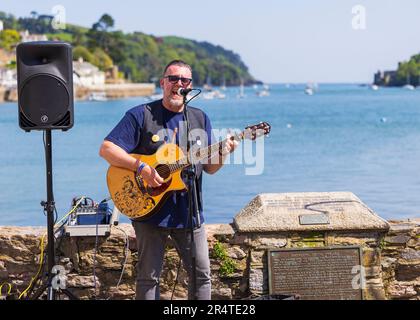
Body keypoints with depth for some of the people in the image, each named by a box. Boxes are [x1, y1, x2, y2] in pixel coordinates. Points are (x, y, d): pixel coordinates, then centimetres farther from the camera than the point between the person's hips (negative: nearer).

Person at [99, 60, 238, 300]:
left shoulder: (200, 119, 10)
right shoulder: (141, 115, -4)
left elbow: (209, 167, 10)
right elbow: (107, 149, -11)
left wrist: (222, 155, -12)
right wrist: (141, 168, -21)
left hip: (189, 212, 4)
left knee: (202, 275, 6)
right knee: (149, 277, 3)